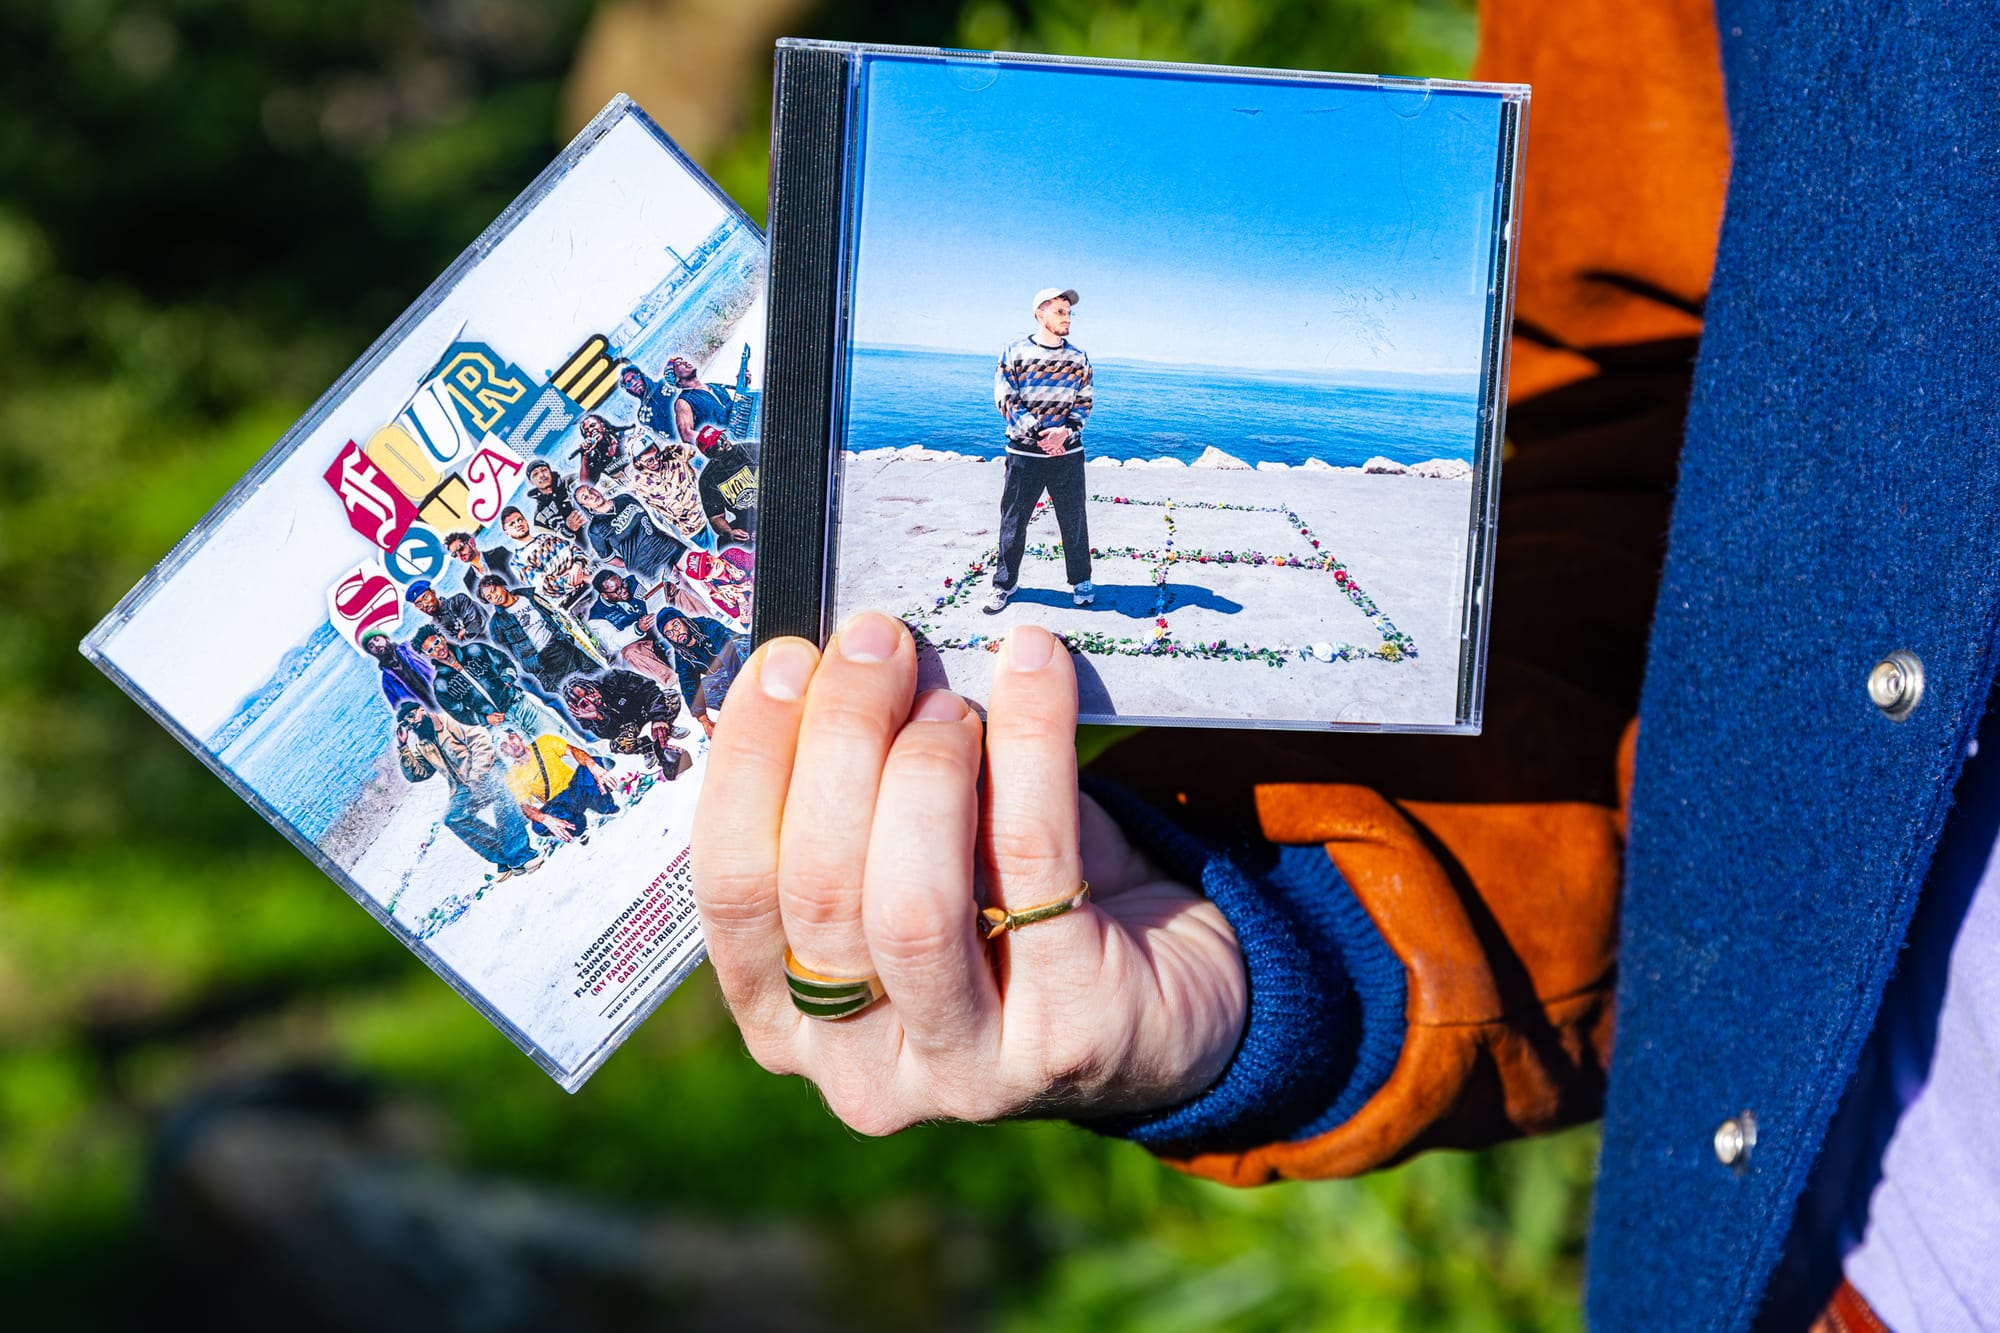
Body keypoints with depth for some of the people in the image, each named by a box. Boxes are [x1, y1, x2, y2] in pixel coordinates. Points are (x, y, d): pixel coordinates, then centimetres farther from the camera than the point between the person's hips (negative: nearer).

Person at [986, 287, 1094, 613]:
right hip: (1024, 452, -2)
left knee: (1074, 520, 6)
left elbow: (1084, 403, 6)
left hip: (1068, 452, 2)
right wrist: (1037, 434, -15)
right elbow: (1005, 400, -6)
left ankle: (1080, 581, 22)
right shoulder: (1014, 353, -2)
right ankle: (1004, 583, 18)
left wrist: (1065, 431, -14)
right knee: (1013, 521, 5)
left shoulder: (1078, 358, 6)